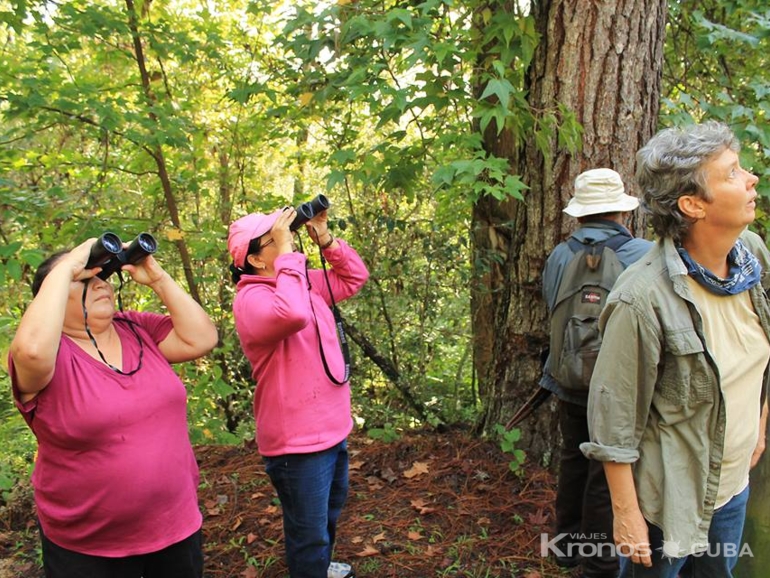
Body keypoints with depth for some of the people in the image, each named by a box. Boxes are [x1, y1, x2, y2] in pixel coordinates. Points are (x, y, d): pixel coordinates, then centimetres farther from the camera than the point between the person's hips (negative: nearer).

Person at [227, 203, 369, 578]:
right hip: (298, 440, -10)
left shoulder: (306, 283, 7)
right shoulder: (251, 298, -21)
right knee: (309, 531, 6)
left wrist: (324, 238, 0)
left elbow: (355, 276, 13)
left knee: (331, 508, 32)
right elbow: (293, 314, -42)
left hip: (333, 427, 10)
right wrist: (287, 252, -31)